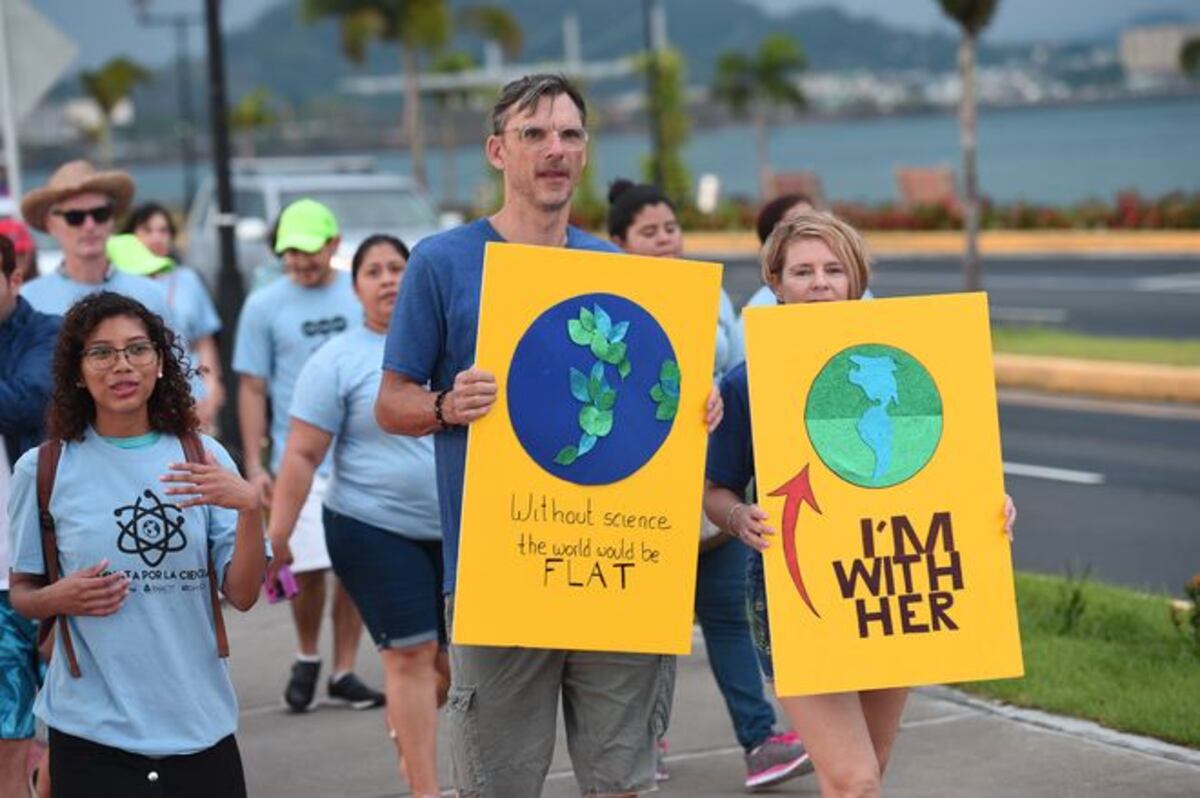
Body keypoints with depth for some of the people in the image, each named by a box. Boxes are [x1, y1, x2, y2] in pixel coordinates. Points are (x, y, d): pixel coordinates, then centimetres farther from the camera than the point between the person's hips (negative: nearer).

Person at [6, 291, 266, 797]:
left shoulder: (203, 457, 2)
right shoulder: (41, 470, -2)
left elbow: (242, 595, -2)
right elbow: (21, 593, 8)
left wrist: (250, 507, -18)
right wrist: (61, 598, -13)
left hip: (201, 722, 2)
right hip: (91, 730, -1)